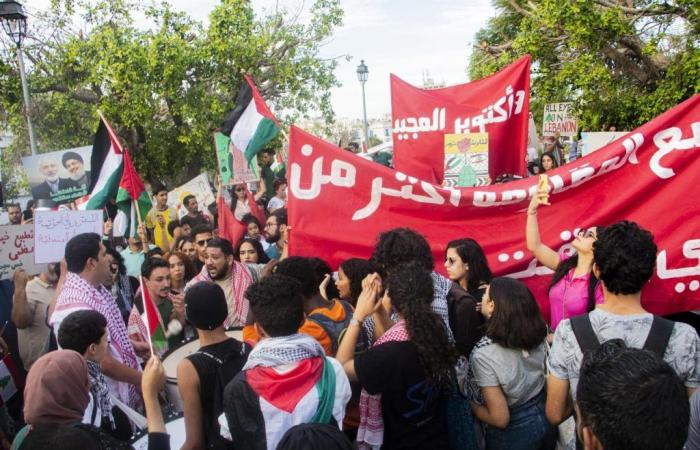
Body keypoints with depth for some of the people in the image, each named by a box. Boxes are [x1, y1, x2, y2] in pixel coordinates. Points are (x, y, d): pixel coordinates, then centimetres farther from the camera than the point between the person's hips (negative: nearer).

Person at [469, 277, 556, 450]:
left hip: (513, 433, -5)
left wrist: (470, 405, -9)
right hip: (545, 416, 5)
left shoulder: (484, 354, -28)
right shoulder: (537, 333, -12)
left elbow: (500, 419, -24)